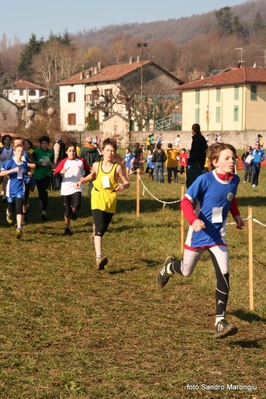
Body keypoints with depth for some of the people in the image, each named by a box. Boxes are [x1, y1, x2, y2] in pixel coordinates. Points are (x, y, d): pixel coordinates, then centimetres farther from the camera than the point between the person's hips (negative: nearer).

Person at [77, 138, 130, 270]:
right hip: (97, 199, -1)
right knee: (100, 228, -17)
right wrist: (82, 181, 7)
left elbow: (127, 182, -1)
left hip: (110, 201, 1)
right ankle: (99, 257, -26)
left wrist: (123, 186, -24)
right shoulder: (96, 165, 3)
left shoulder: (117, 167, -4)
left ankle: (95, 232, 54)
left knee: (103, 228, 14)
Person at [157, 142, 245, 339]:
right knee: (186, 271, 15)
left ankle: (220, 321, -10)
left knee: (224, 275, -13)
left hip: (218, 236, 3)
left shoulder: (234, 180, -5)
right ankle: (169, 266, 53)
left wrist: (236, 215, 4)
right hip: (199, 234, -3)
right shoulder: (205, 179, -21)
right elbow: (186, 201, -20)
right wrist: (193, 220, -35)